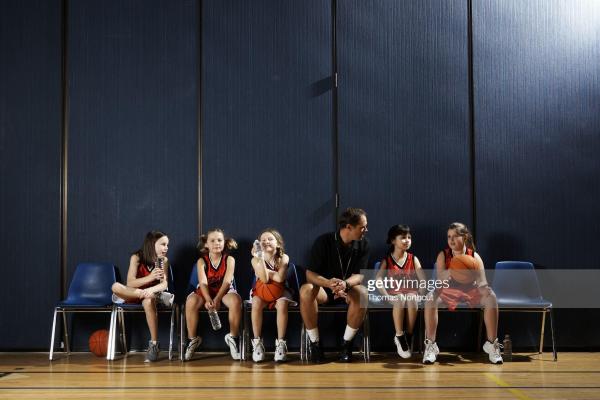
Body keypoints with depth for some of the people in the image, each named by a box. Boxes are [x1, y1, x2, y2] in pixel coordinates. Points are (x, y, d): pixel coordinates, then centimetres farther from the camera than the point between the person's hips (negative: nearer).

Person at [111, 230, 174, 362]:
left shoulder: (164, 260, -4)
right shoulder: (136, 257, -11)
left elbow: (164, 284, -15)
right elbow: (130, 283, -19)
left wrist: (151, 290, -37)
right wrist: (151, 277, -33)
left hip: (152, 293, 0)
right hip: (133, 294, 1)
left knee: (148, 301, -39)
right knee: (116, 287, -32)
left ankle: (154, 344, -30)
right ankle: (159, 296, -32)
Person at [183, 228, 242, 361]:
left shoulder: (229, 260, -5)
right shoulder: (202, 261, -3)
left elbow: (226, 281, -16)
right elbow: (203, 282, -16)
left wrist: (217, 299, -31)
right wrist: (208, 300, -35)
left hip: (224, 291, -1)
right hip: (205, 292, 1)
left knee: (236, 301, -35)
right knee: (191, 301, -32)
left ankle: (233, 336, -15)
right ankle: (192, 339, -14)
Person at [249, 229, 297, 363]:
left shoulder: (283, 258, -8)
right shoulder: (256, 259, -7)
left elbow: (280, 278, -23)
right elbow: (264, 279, -23)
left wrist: (267, 272, -16)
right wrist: (261, 257, -30)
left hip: (279, 291, 0)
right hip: (261, 291, 1)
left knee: (282, 304, -33)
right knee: (256, 304, -32)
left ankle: (281, 343, -25)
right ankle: (257, 342, -22)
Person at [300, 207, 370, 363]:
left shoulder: (363, 244, -6)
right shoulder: (323, 241, -13)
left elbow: (359, 275, -12)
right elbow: (310, 274, -17)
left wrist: (345, 284, -36)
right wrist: (328, 283, -39)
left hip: (348, 288, 1)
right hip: (324, 288, -1)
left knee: (362, 293, -34)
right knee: (306, 290, -35)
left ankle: (347, 343, -18)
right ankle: (314, 343, -21)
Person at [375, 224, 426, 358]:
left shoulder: (413, 259, 7)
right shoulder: (387, 260, 3)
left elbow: (423, 280, -1)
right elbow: (378, 280, -8)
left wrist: (419, 294, -16)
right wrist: (387, 296, -21)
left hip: (410, 293, 1)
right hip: (394, 295, -1)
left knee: (412, 298, -34)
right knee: (400, 299, -35)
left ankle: (409, 336, -23)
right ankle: (399, 337, -28)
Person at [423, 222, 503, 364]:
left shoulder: (474, 256, -10)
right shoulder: (443, 255, -9)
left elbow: (482, 281, -15)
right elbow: (440, 279, -19)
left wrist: (484, 289, -39)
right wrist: (449, 272, -41)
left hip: (471, 290, 0)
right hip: (449, 291, 0)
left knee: (491, 299, -29)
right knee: (430, 300, -31)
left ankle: (492, 344, -16)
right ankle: (430, 345, -22)